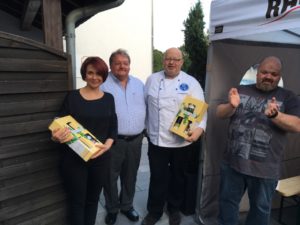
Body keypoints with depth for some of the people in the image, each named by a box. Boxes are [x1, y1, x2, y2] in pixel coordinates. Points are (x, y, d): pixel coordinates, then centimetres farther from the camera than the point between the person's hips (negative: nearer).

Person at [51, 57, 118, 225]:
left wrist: (107, 145, -14)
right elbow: (61, 124, -3)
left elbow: (113, 128, 4)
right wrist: (58, 136, -25)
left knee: (93, 199, 17)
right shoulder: (72, 97, -3)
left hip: (101, 158, 3)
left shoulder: (108, 98, 4)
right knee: (77, 201, 9)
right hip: (74, 158, -2)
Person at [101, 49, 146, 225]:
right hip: (113, 140, -4)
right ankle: (112, 209, 34)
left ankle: (127, 205, 40)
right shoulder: (103, 85, -6)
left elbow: (146, 108, 13)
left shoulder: (139, 84, 9)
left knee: (130, 176, 19)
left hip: (136, 139, 4)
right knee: (111, 177, 11)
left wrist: (144, 129, 9)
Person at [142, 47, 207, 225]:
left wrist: (200, 128, -23)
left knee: (178, 177, 18)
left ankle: (174, 209, 41)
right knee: (157, 178, 11)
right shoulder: (152, 80, 5)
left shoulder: (191, 82, -2)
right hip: (157, 140, 1)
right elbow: (144, 105, 10)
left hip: (182, 141, 0)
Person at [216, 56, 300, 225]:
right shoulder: (241, 90, 5)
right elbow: (220, 114, 2)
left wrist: (275, 115, -29)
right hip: (233, 162, 2)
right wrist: (231, 106, -20)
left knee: (260, 209, 19)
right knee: (228, 201, 18)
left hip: (265, 169, -1)